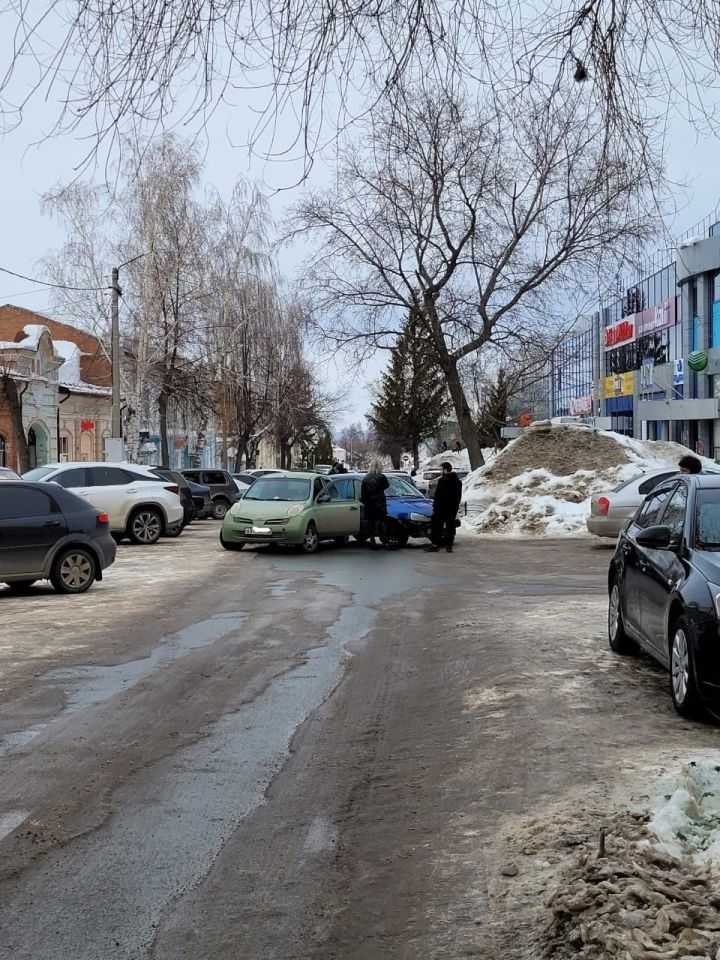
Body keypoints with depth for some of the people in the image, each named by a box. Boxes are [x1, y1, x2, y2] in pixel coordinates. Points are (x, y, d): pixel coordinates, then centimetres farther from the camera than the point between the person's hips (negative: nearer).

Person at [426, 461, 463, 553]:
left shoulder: (442, 480, -12)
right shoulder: (458, 481, 12)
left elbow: (438, 495, -14)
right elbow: (459, 496, 17)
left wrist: (435, 506, -9)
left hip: (442, 508, -7)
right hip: (453, 508, 7)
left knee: (436, 527, 1)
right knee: (450, 527, 8)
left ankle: (435, 545, -2)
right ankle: (449, 546, 7)